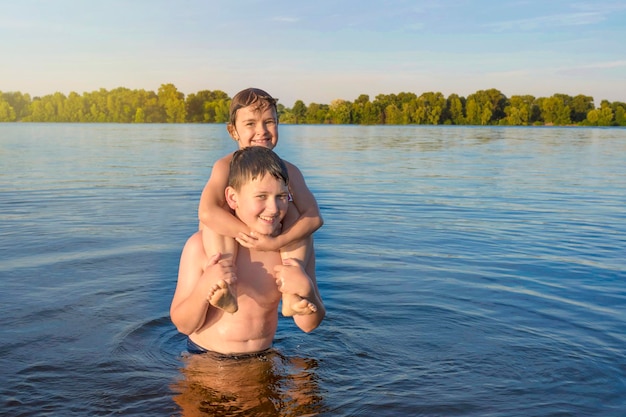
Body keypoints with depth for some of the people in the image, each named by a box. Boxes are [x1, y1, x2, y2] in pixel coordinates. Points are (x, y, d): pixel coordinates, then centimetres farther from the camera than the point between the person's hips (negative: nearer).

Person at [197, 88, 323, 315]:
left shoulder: (288, 170, -10)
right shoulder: (226, 166, -18)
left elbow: (314, 217, -20)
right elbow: (206, 212, -35)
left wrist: (277, 242, -35)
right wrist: (255, 234, -36)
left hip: (269, 249, 2)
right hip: (230, 243, -2)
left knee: (293, 210, -21)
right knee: (216, 217, -28)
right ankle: (225, 279, -34)